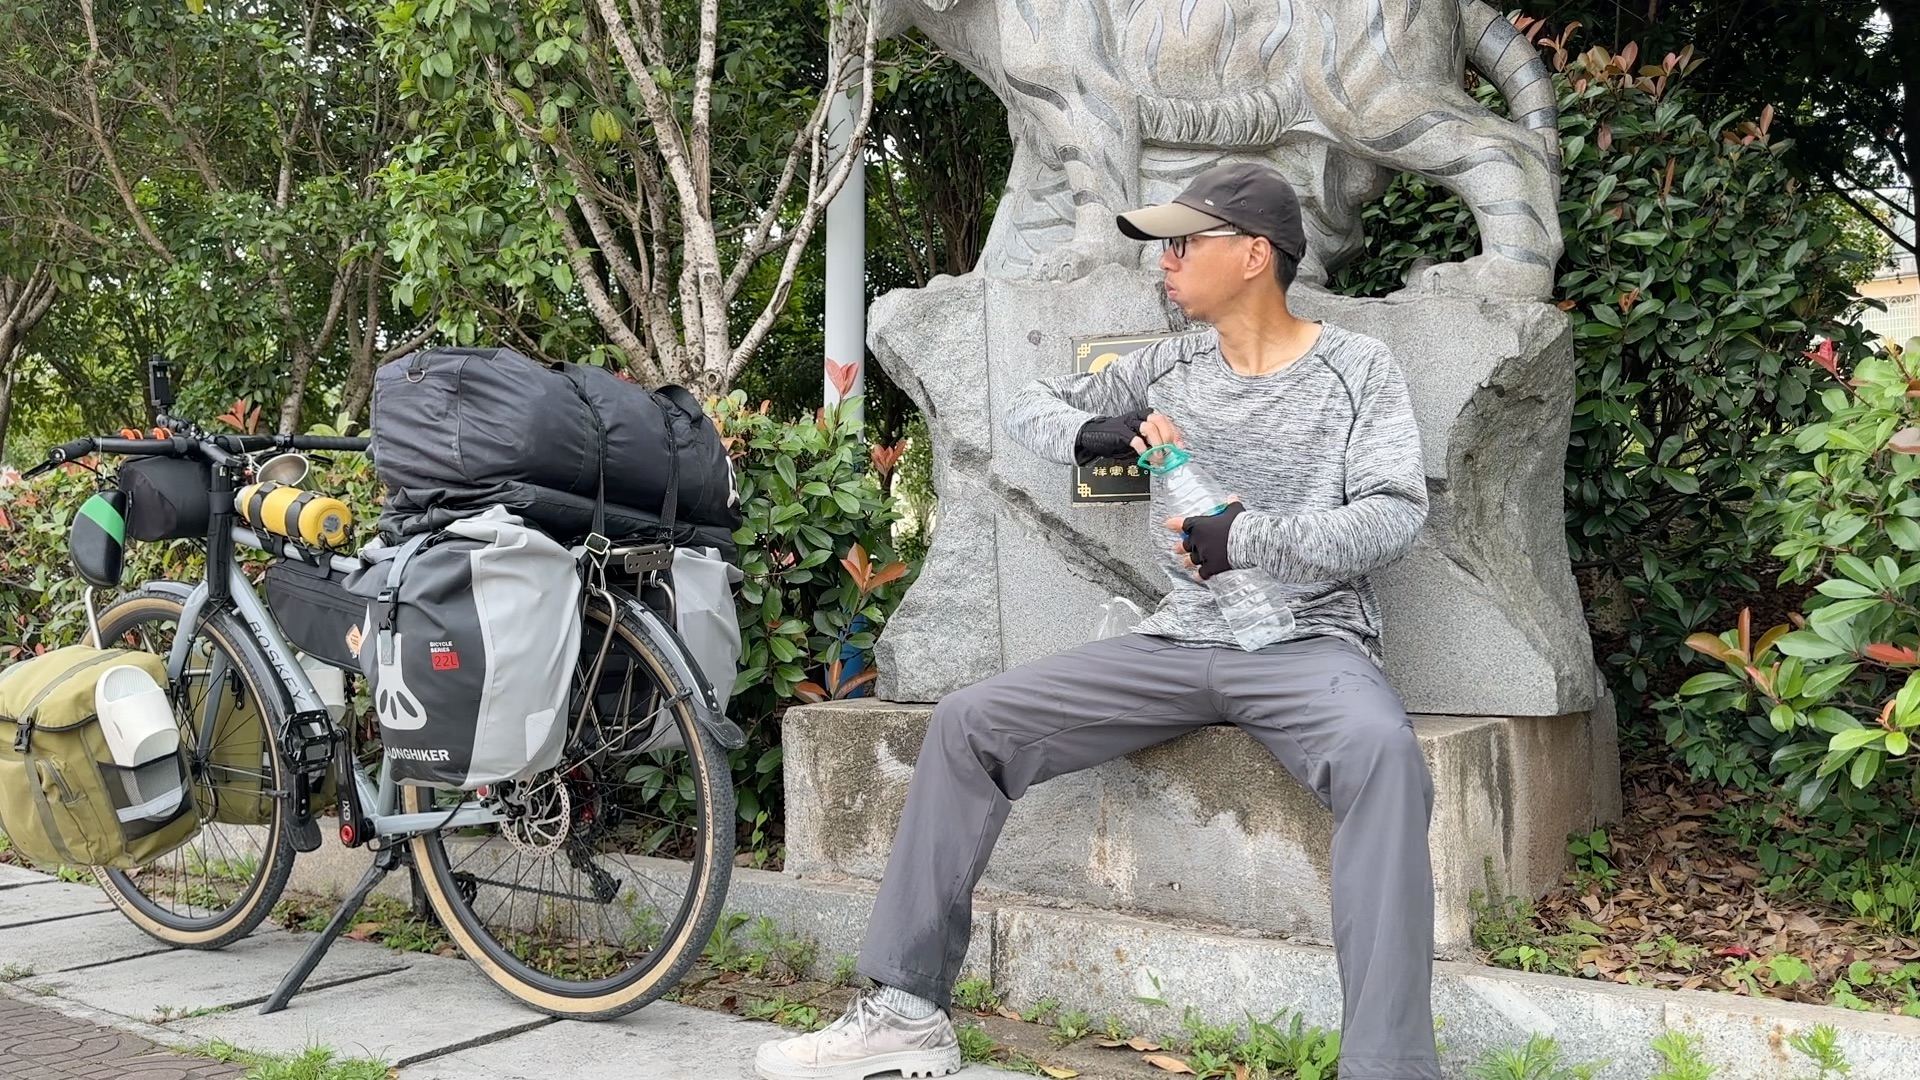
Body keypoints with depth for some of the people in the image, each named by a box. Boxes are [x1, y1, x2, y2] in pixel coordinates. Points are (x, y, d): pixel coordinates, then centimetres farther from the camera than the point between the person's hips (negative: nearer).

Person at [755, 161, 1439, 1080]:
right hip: (1177, 643, 4)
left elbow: (1395, 514, -10)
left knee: (1382, 751, -39)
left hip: (1309, 643, -4)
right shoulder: (1174, 366, 12)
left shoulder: (1358, 368, 1)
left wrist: (1249, 538, -20)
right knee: (967, 722, -9)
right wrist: (1094, 434, -9)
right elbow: (1030, 407, 14)